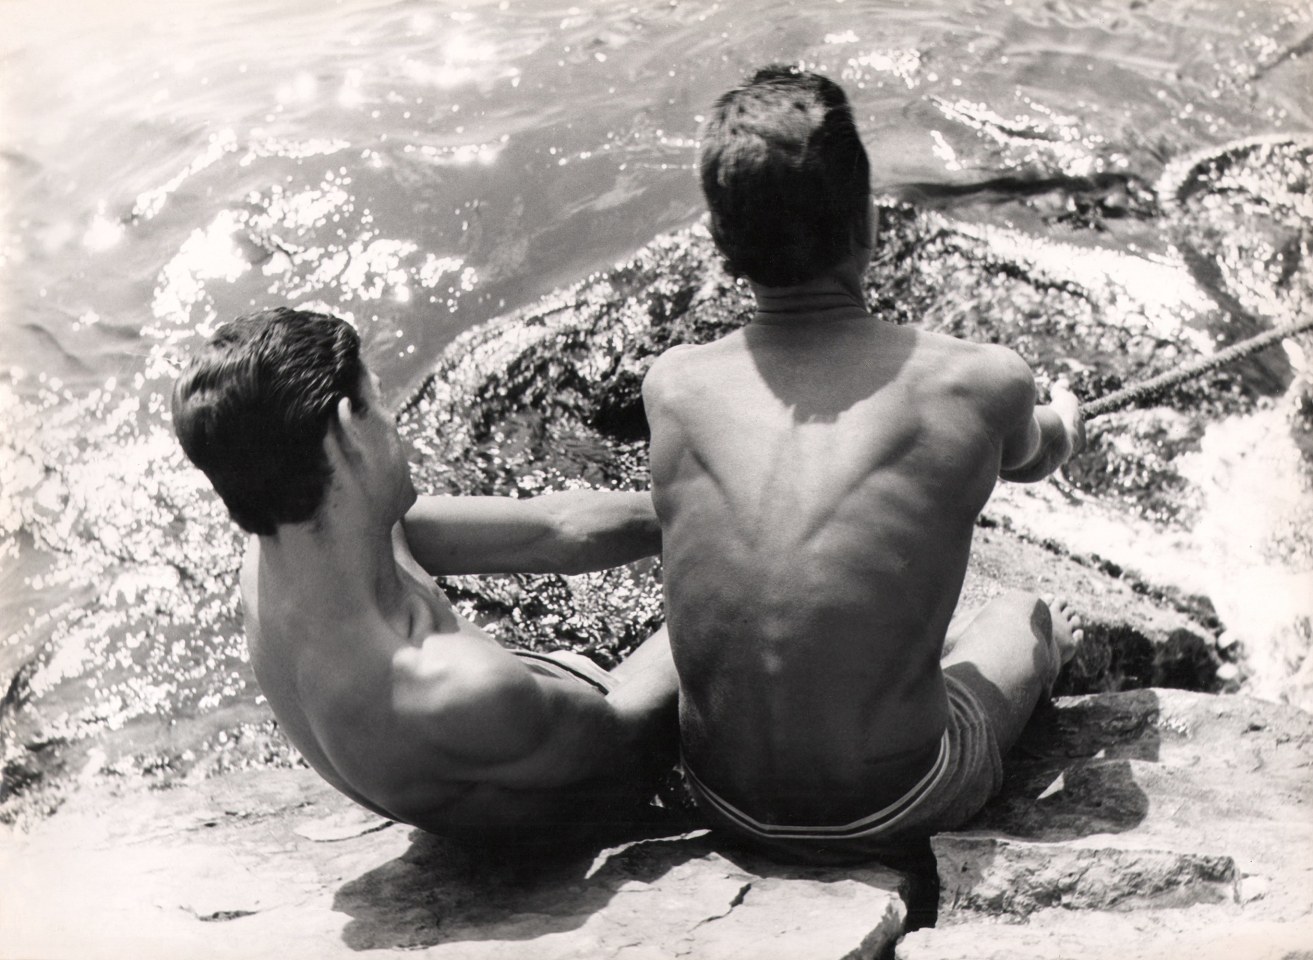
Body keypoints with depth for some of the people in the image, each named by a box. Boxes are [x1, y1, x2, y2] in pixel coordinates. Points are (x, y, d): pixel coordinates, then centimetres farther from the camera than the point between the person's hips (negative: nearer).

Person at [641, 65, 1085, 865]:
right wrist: (1066, 424, 40)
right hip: (891, 810, -2)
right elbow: (1031, 457, 13)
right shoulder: (981, 382, -14)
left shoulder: (672, 388, -7)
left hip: (727, 805, 3)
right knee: (1027, 619, 27)